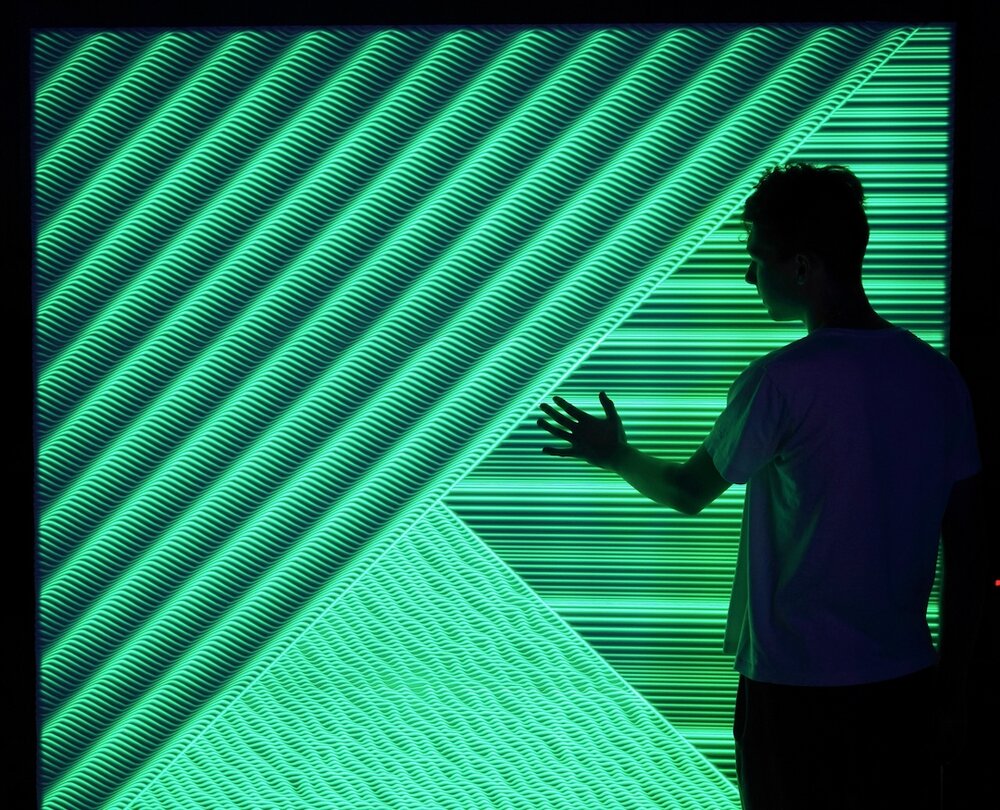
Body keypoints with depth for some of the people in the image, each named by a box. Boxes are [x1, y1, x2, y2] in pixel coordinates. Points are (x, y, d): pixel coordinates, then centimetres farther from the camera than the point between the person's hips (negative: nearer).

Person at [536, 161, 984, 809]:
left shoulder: (782, 382, -15)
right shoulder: (939, 377, 2)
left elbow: (688, 492, 1)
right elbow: (965, 548, 6)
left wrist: (618, 456, 22)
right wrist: (952, 682, 15)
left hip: (798, 689, -5)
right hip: (905, 683, 5)